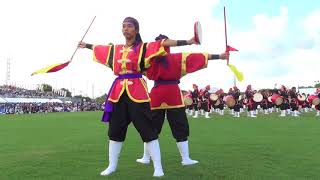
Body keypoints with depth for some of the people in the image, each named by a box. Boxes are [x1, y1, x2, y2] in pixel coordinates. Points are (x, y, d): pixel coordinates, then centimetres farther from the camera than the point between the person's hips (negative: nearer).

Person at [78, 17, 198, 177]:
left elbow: (164, 43, -8)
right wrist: (86, 45, 51)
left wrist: (187, 42, -16)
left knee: (147, 129, -5)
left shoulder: (144, 47, 2)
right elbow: (97, 48, 35)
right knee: (115, 130, 11)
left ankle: (158, 168, 7)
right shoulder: (115, 49, 17)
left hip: (137, 91, -5)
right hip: (118, 91, 5)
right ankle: (112, 166, 29)